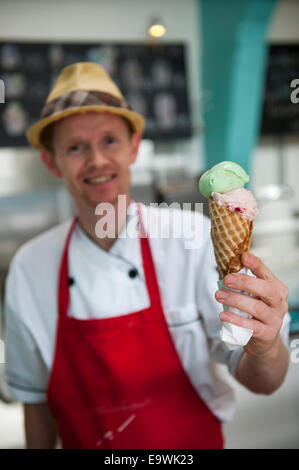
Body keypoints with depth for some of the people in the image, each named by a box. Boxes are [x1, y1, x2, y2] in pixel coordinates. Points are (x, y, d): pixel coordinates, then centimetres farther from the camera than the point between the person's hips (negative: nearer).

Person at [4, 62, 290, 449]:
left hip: (196, 441, -1)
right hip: (83, 442, 2)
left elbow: (261, 383, -22)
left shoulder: (193, 238, -22)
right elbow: (35, 396, -1)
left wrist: (264, 347, -41)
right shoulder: (29, 268, -14)